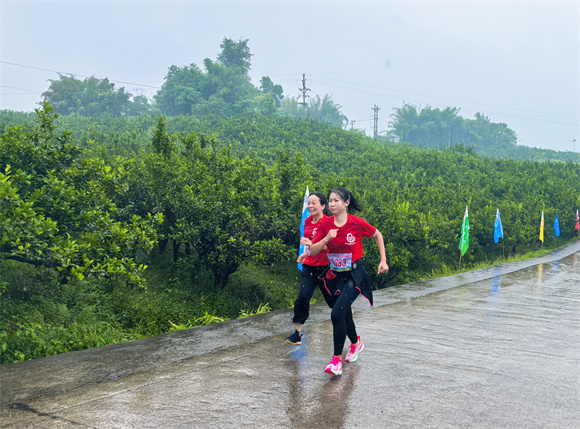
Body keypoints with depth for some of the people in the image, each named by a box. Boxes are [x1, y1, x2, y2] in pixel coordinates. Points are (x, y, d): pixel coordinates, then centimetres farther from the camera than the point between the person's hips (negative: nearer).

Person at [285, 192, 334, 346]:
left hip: (325, 267, -5)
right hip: (309, 266, 5)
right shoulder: (308, 221, 8)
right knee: (303, 297, -10)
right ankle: (297, 333, -6)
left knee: (332, 299, 10)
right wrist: (305, 253, 11)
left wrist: (312, 244, -29)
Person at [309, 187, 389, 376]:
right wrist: (326, 239, -23)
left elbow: (377, 235, 4)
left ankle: (337, 360, -7)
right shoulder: (325, 224, -5)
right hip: (336, 275, 5)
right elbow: (313, 251, -6)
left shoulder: (357, 223, -14)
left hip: (355, 274, -5)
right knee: (345, 314, 18)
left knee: (337, 313, -19)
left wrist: (383, 261, 3)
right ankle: (355, 343, 48)